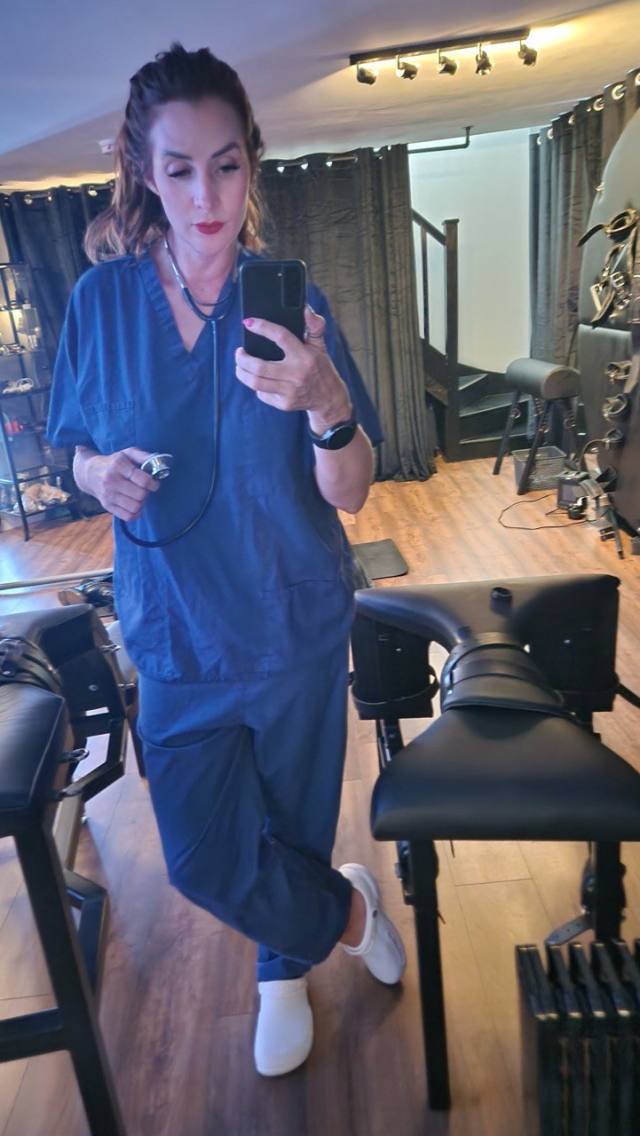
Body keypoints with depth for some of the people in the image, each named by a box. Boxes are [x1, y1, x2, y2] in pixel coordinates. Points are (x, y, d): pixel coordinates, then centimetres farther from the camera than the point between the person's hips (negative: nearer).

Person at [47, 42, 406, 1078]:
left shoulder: (292, 303, -10)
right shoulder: (103, 299, -5)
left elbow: (350, 496, -15)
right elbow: (80, 455, 5)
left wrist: (327, 406, -35)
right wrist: (102, 475, -18)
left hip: (297, 624, -1)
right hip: (178, 633, 2)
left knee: (293, 826, 17)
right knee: (206, 856, 7)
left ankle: (286, 971, 51)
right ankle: (350, 912, 39)